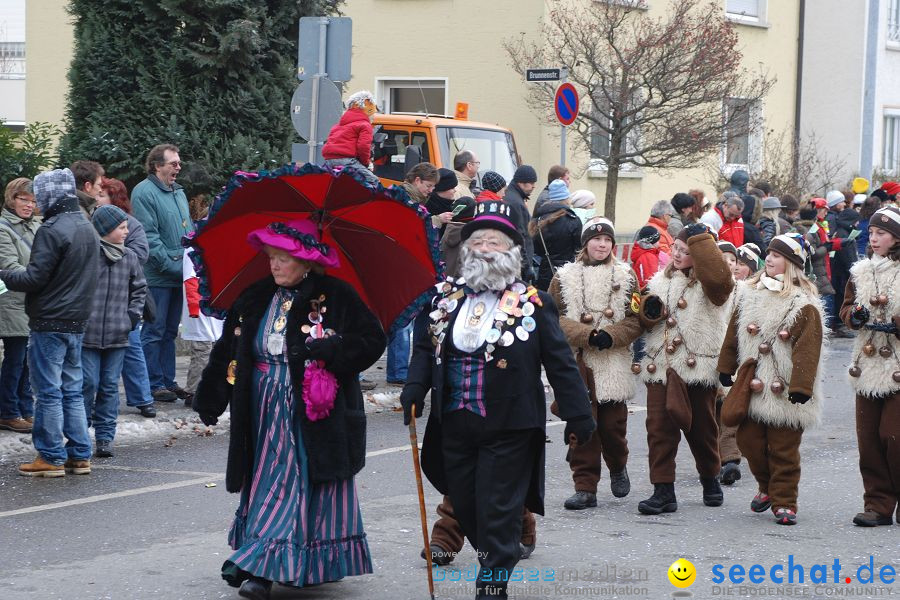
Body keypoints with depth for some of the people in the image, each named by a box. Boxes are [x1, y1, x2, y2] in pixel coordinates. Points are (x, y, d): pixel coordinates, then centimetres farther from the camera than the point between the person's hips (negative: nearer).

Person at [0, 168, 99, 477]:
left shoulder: (52, 230, -16)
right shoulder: (87, 228, 12)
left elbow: (35, 277, -18)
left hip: (50, 323, -8)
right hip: (77, 321, 8)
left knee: (48, 391, -2)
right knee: (72, 390, 13)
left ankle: (51, 457, 1)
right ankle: (79, 455, 14)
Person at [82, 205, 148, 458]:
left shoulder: (129, 257, 8)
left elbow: (139, 288, 19)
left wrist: (132, 315, 7)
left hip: (118, 335, 4)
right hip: (87, 333, -4)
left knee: (110, 386, 7)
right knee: (88, 383, -3)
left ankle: (105, 437, 13)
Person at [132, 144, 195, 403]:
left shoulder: (178, 192, 15)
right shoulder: (144, 192, -11)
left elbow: (189, 231, 21)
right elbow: (149, 237, -17)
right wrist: (171, 266, -18)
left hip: (179, 276, 8)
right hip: (157, 277, -8)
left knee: (170, 331, 13)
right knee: (154, 331, -1)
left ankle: (168, 380, 20)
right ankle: (154, 384, 4)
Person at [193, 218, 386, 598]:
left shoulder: (336, 297, -5)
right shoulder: (255, 299, 8)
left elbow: (372, 340, -7)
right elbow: (228, 350, 13)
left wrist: (329, 350, -21)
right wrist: (209, 399, 12)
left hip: (314, 416, -5)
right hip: (264, 414, 5)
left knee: (294, 487, -7)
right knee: (265, 482, 7)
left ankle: (261, 565, -9)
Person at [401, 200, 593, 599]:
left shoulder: (533, 305, -3)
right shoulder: (446, 300, 9)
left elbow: (561, 364, -2)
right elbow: (425, 349, 13)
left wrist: (577, 417, -5)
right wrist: (414, 391, -4)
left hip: (509, 430, -4)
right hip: (455, 425, 5)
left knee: (498, 513, -4)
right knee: (465, 508, 12)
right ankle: (498, 561, 33)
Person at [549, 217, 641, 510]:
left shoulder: (626, 276, 9)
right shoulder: (564, 277, 5)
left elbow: (636, 319, 5)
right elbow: (555, 319, -1)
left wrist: (611, 335, -13)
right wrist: (586, 335, -15)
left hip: (614, 362, 1)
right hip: (577, 362, -1)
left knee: (613, 423, 3)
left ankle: (618, 466, 33)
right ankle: (585, 487, 1)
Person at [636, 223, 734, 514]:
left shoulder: (708, 282, -5)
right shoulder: (662, 280, 15)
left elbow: (719, 276, -31)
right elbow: (646, 323, 22)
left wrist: (701, 239, -25)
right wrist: (649, 309, -2)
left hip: (697, 368, -4)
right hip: (660, 366, 5)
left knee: (701, 428, 10)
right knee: (659, 428, -5)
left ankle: (710, 479, 32)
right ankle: (663, 490, -2)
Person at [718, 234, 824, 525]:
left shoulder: (804, 304, -10)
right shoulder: (750, 293, 9)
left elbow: (807, 349, -15)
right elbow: (734, 334, 15)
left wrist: (800, 387, -19)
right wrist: (726, 368, 14)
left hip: (785, 391, -5)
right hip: (753, 386, 6)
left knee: (783, 449, -1)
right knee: (749, 440, 9)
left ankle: (784, 502, 9)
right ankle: (767, 486, 31)